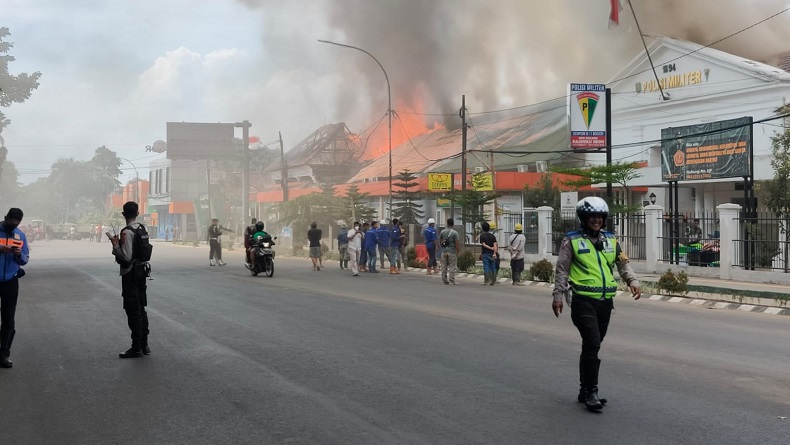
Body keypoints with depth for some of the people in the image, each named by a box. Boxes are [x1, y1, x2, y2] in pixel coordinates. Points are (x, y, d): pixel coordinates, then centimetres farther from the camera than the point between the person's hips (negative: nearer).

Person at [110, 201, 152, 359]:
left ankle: (137, 348, 2)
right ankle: (144, 345, 22)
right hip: (142, 270, 8)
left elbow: (126, 257, -22)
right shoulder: (143, 229, 7)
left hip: (130, 274, -8)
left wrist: (115, 244, -12)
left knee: (133, 311, -2)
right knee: (141, 309, 15)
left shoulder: (127, 232, -18)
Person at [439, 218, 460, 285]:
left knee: (444, 267, 10)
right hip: (452, 252, -4)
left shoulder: (442, 232, 2)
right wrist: (458, 252, -1)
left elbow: (440, 242, 9)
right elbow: (457, 244, -12)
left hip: (444, 252, 4)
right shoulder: (455, 233, -10)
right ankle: (451, 281, -1)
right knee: (452, 267, 1)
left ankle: (444, 280, 15)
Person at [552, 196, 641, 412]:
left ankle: (585, 390, 23)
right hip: (583, 300, -5)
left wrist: (632, 281, -3)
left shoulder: (611, 240, 13)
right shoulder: (572, 240, -1)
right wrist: (557, 295, -5)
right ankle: (591, 392, -7)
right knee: (592, 343, -15)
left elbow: (623, 264, 15)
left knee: (592, 345, 13)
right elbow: (562, 270, 0)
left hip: (604, 301, 5)